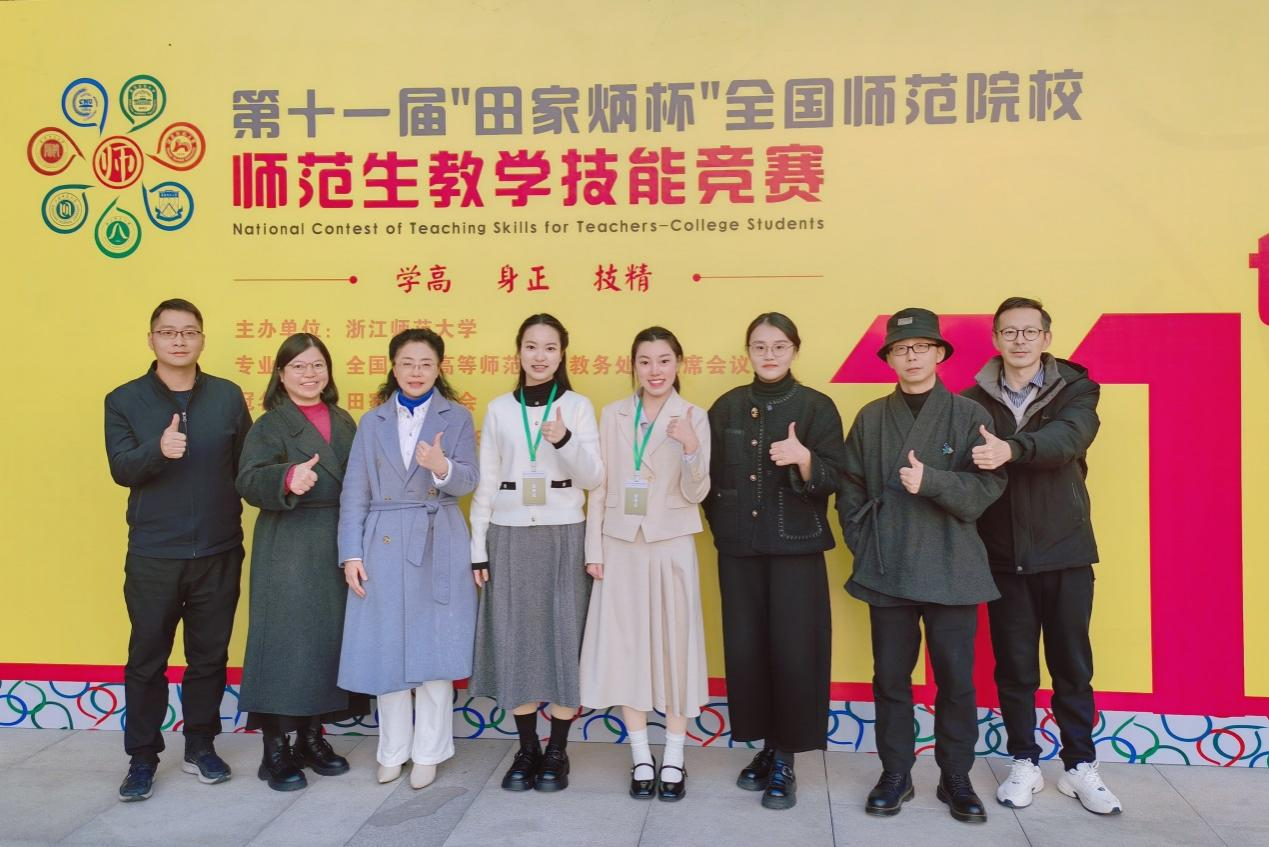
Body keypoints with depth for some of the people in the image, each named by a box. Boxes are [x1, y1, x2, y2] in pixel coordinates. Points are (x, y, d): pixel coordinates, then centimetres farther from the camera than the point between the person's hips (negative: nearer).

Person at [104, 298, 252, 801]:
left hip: (218, 553, 1)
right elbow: (121, 468, -10)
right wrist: (159, 450, -29)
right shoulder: (124, 401, 2)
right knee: (147, 660, 6)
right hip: (152, 556, -1)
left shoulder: (228, 397, 4)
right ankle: (142, 758, 20)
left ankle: (200, 747, 26)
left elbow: (247, 466, 3)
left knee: (209, 655, 11)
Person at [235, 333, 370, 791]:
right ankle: (275, 749, 6)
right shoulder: (270, 425, -1)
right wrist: (288, 478, -34)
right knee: (285, 641, -4)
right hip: (288, 550, -5)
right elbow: (248, 481, -15)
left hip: (339, 547, 6)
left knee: (330, 639, 9)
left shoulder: (343, 421, 15)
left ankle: (312, 737, 23)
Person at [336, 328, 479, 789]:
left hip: (439, 546, -2)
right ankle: (393, 750, 22)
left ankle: (428, 751, 17)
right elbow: (354, 493, 5)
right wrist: (351, 554, -2)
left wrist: (442, 467, -30)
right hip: (384, 546, 2)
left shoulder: (457, 418, 3)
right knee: (387, 652, 7)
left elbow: (467, 482, -8)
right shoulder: (372, 422, 8)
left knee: (435, 650, 3)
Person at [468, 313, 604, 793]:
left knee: (564, 639, 1)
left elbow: (594, 479, -4)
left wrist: (565, 440, -22)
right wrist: (479, 547, 4)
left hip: (564, 537, -1)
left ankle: (557, 751, 14)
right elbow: (486, 483, 7)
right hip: (510, 538, 2)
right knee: (515, 641, 5)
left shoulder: (578, 407, 2)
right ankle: (527, 749, 19)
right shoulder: (499, 409, 6)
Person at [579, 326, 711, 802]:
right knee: (624, 647, 5)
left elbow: (696, 493, -6)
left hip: (670, 547, -2)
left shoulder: (693, 417, -2)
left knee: (673, 646, 5)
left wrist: (691, 447, -23)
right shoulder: (612, 415, 4)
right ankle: (641, 759, 18)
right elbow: (599, 486, 5)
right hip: (620, 546, 2)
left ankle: (673, 759, 18)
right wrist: (594, 549, 1)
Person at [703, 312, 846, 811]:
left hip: (796, 548, -3)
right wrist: (721, 525, 5)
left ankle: (786, 760, 11)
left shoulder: (817, 407, -2)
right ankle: (765, 746, 21)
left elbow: (831, 478, -8)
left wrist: (804, 459, -26)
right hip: (739, 549, 3)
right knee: (745, 647, 4)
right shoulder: (727, 407, 7)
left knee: (793, 649, -4)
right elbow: (712, 476, 11)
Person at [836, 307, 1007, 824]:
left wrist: (931, 480, -21)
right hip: (887, 572, 2)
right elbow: (851, 491, 8)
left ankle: (956, 777, 23)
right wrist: (862, 546, 0)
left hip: (952, 570, -1)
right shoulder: (870, 419, 7)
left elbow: (988, 485, -7)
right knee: (891, 677, 9)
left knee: (956, 680, 6)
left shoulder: (969, 415, 1)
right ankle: (895, 774, 23)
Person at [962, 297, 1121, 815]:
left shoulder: (1075, 390, 0)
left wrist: (1012, 449, -39)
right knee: (1014, 666, 8)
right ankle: (1024, 763, 23)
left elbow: (1068, 439, -21)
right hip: (1004, 555, 0)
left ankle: (1080, 767, 24)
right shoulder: (974, 401, 2)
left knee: (1072, 665, 9)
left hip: (1065, 550, 0)